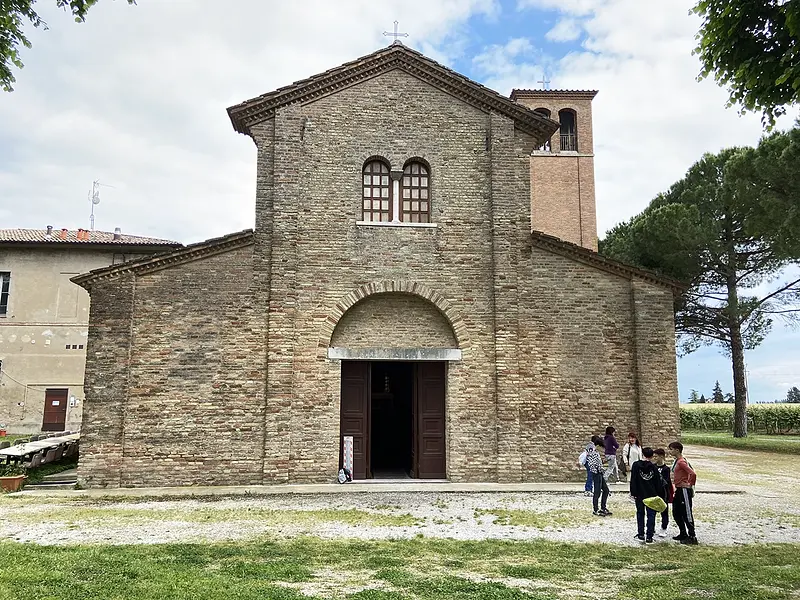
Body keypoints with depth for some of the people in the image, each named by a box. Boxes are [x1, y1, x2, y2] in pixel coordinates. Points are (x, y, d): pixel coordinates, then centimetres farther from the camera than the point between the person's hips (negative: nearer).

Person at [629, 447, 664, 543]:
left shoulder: (636, 465, -5)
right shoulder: (653, 467, -4)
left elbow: (633, 480, -6)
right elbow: (658, 483, 0)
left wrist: (633, 493, -2)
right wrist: (659, 495, 9)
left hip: (640, 495, 0)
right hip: (652, 495, 0)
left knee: (640, 514, 14)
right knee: (651, 515, 4)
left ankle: (641, 535, 15)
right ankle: (649, 537, 1)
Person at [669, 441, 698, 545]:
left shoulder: (681, 462, -20)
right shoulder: (676, 461, 11)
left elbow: (692, 474, -28)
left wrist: (689, 484, -16)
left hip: (684, 490, -10)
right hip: (678, 490, 10)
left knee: (687, 514, -3)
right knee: (676, 513, 15)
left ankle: (692, 537, 4)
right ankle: (683, 534, 25)